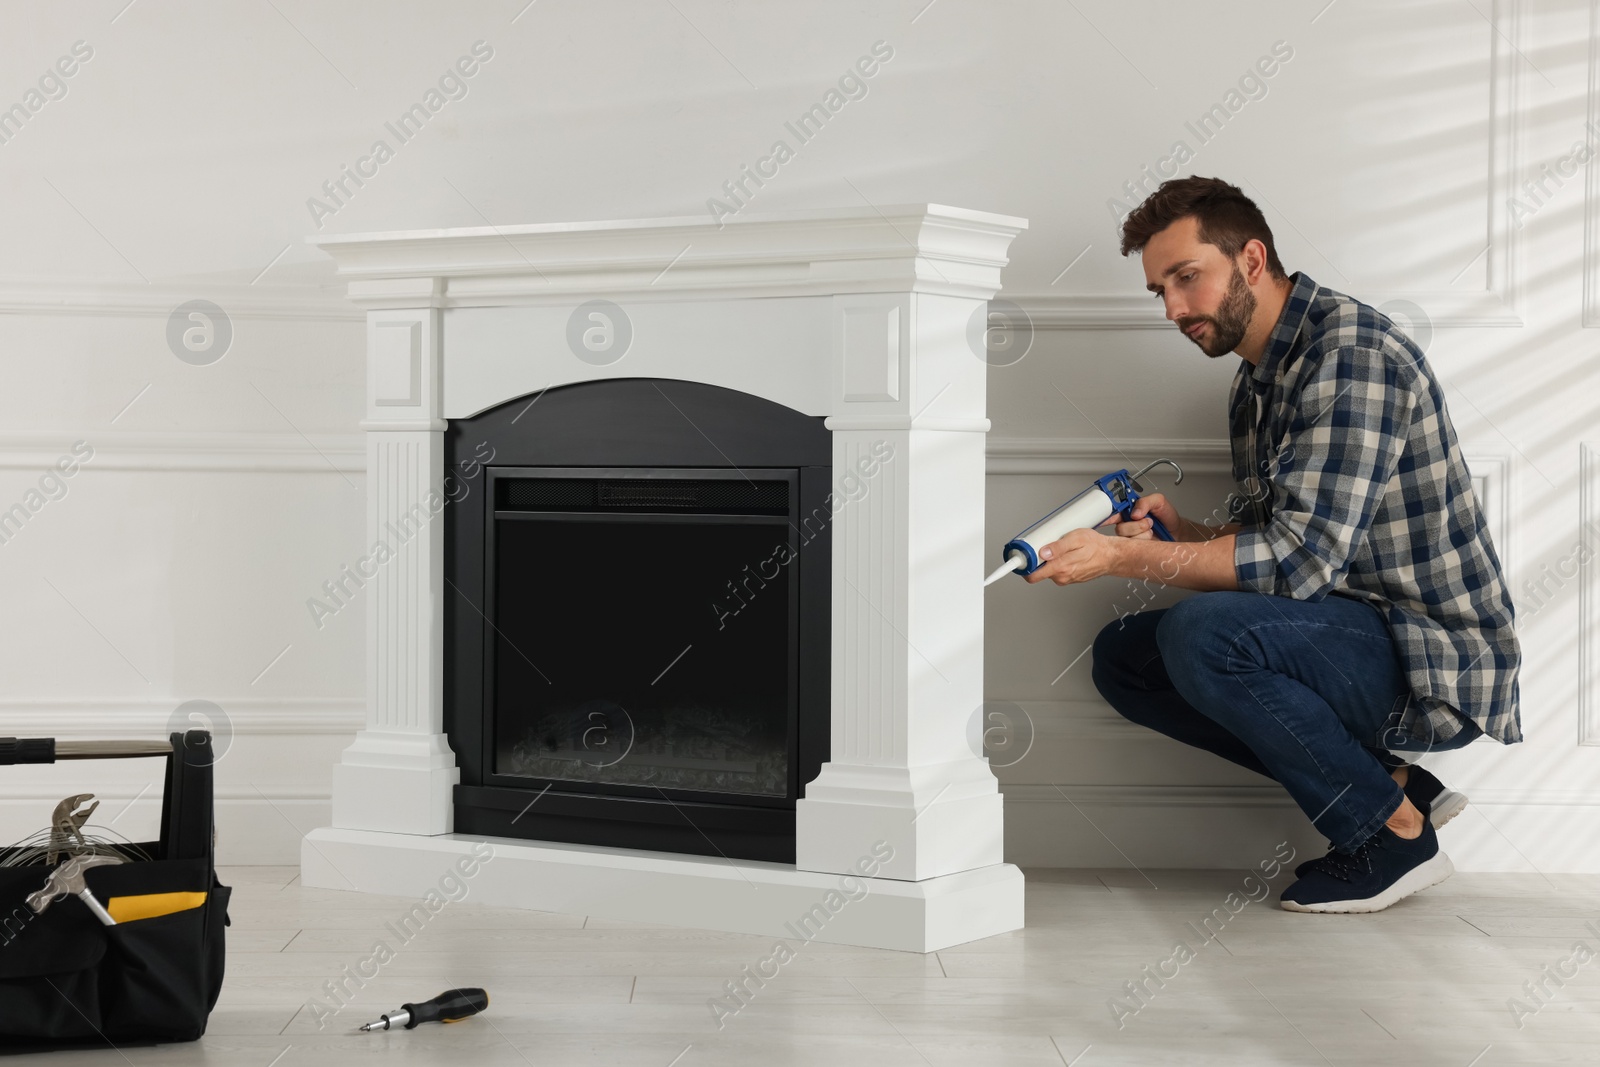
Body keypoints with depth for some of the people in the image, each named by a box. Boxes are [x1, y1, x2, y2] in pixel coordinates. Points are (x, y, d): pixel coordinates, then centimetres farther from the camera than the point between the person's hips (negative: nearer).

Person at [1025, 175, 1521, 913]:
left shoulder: (1351, 352, -18)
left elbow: (1302, 556, -27)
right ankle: (1389, 782, 4)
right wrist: (1178, 533, -6)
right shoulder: (1257, 382, 13)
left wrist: (1124, 559, -27)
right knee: (1122, 657, 7)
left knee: (1203, 636, -30)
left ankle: (1396, 835, -8)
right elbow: (1258, 547, 15)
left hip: (1435, 657, -10)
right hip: (1357, 641, 10)